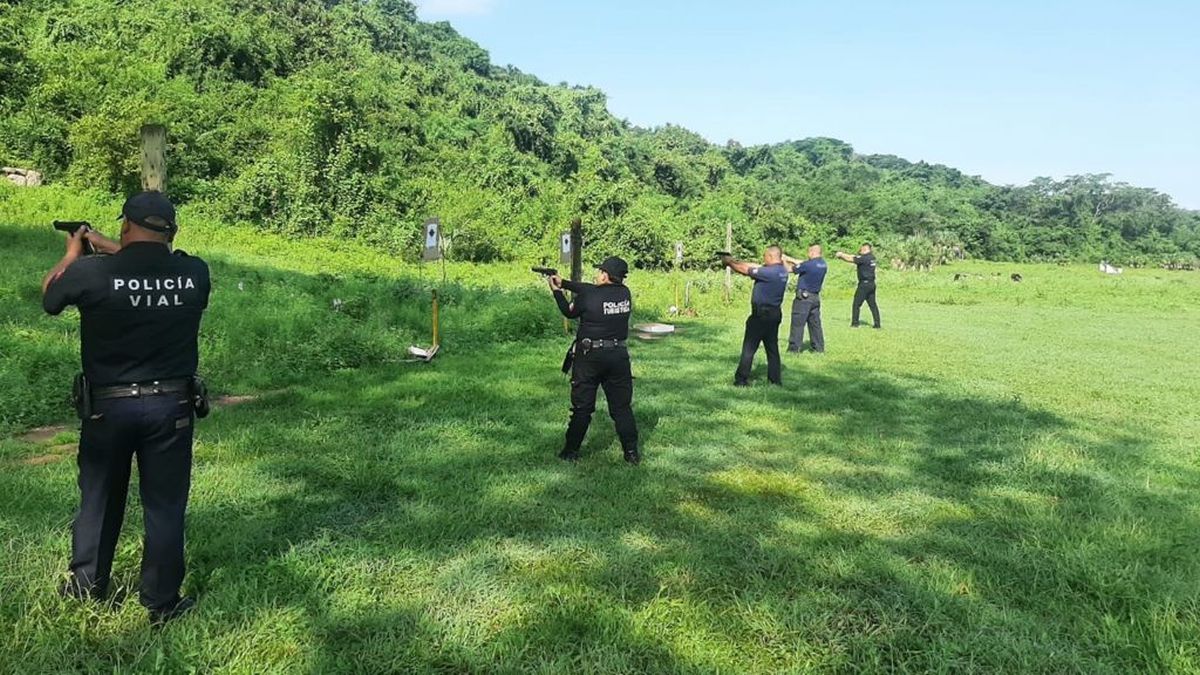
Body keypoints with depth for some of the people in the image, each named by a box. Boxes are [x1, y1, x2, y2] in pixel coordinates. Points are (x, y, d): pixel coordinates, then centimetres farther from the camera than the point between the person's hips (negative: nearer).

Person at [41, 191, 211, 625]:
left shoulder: (90, 273, -13)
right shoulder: (194, 274, -9)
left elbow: (49, 296, 9)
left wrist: (73, 253, 23)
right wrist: (109, 248, 15)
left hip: (107, 407, 0)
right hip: (171, 407, 0)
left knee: (99, 499, 18)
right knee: (165, 505, 9)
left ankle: (86, 588, 35)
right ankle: (162, 602, 18)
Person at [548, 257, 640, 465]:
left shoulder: (589, 297, -14)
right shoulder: (625, 293, 0)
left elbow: (569, 312, 5)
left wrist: (557, 290, 19)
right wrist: (563, 282, 15)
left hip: (590, 356, -3)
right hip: (619, 356, 3)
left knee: (582, 407, 8)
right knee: (622, 406, 10)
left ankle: (571, 451, 17)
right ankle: (632, 452, 12)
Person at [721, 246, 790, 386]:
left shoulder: (769, 272, -20)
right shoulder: (781, 271, 7)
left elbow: (745, 270, -13)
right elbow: (754, 266, 9)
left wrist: (729, 262, 2)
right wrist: (735, 261, 7)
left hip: (761, 314, -8)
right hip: (775, 314, 8)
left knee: (749, 348, 0)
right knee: (772, 348, 13)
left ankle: (741, 380, 3)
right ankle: (776, 380, 17)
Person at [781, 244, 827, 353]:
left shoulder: (809, 265, -19)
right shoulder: (823, 264, 5)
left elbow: (790, 269, -8)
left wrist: (784, 261, 11)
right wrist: (789, 258, 17)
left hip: (804, 297, -7)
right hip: (815, 297, 7)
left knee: (797, 324, -2)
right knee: (815, 323, 13)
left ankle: (794, 348, 0)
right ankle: (819, 347, 17)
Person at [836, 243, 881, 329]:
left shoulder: (864, 258, -15)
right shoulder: (871, 257, 11)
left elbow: (851, 259, -10)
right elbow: (855, 257, 14)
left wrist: (841, 255, 5)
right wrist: (843, 255, 13)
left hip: (864, 284, -8)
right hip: (871, 284, 8)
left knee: (856, 304, 1)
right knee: (873, 304, 10)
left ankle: (855, 323, 4)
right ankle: (877, 324, 9)